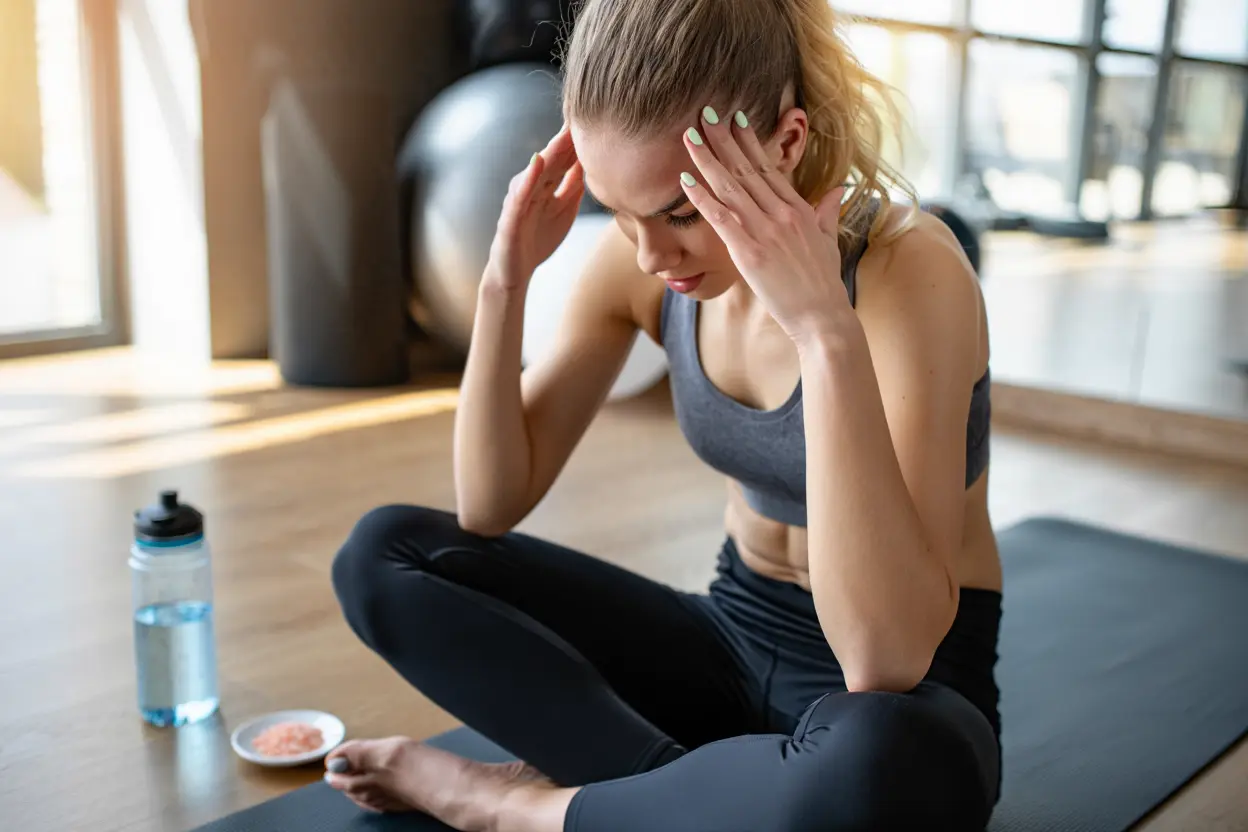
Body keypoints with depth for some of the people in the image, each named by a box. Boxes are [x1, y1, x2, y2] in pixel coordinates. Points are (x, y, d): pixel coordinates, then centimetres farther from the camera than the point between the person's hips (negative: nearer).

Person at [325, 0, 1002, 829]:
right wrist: (506, 280, -20)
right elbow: (491, 509, -7)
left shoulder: (909, 271, -26)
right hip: (732, 644, 4)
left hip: (903, 692, -4)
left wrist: (827, 330, -41)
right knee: (386, 552, -9)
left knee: (880, 763, -42)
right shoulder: (638, 259, -10)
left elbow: (886, 665, -34)